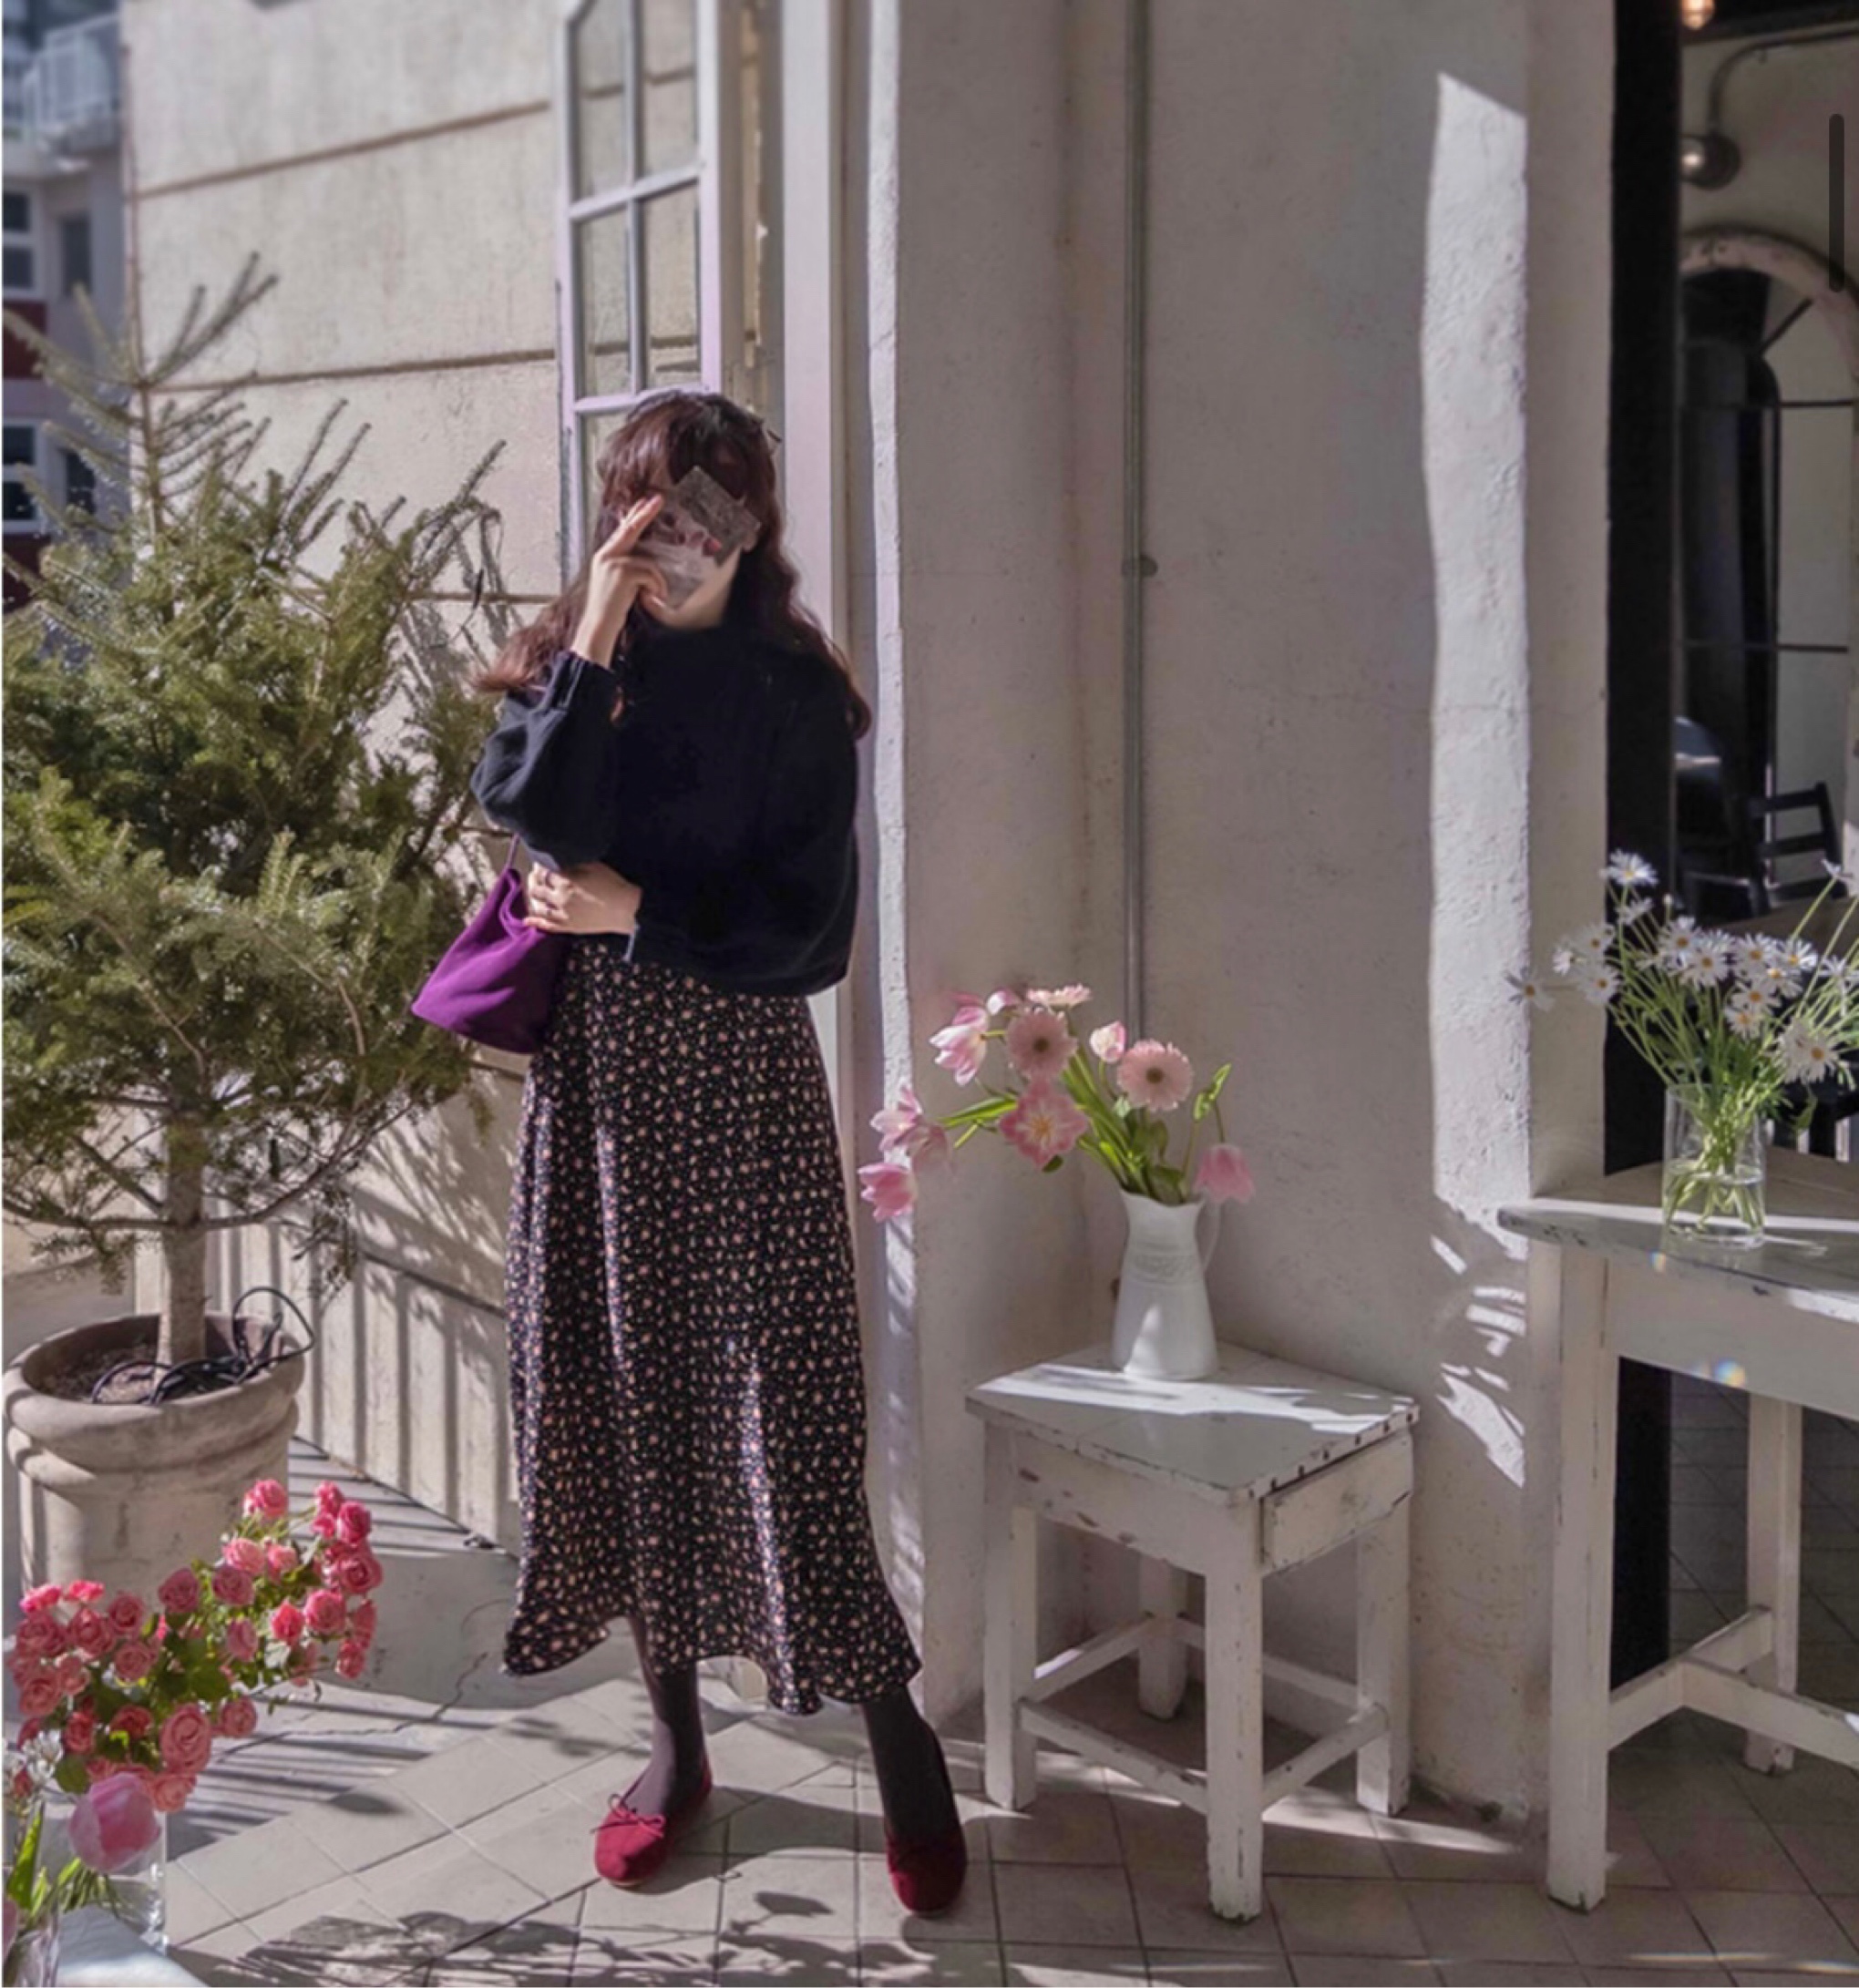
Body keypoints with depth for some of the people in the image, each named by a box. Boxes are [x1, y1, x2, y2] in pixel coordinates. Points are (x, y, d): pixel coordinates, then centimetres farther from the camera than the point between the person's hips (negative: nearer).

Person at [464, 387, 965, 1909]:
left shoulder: (797, 694, -1)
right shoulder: (562, 667, 7)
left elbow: (811, 929, -4)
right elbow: (531, 819, -13)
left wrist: (634, 911, -9)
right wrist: (596, 645, -16)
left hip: (744, 1073, -3)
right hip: (594, 1069, 3)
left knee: (781, 1396, -5)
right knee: (624, 1391, 7)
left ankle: (898, 1733, 9)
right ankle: (676, 1736, 22)